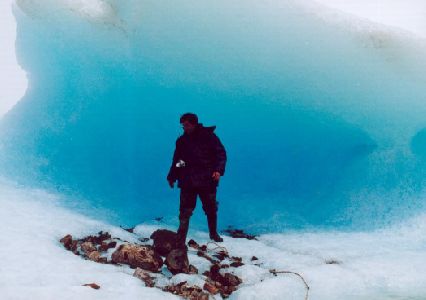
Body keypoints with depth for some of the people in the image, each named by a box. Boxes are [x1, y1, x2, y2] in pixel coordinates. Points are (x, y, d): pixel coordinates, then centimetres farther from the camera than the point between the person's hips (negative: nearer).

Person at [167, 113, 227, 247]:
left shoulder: (209, 136, -2)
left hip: (207, 181, -1)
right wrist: (171, 177, 9)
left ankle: (214, 234, 34)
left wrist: (218, 170, -16)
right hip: (187, 182, 1)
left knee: (211, 210, 13)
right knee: (185, 212, -3)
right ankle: (180, 240, 2)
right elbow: (176, 160, 14)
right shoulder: (181, 140, 8)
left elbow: (221, 154, -2)